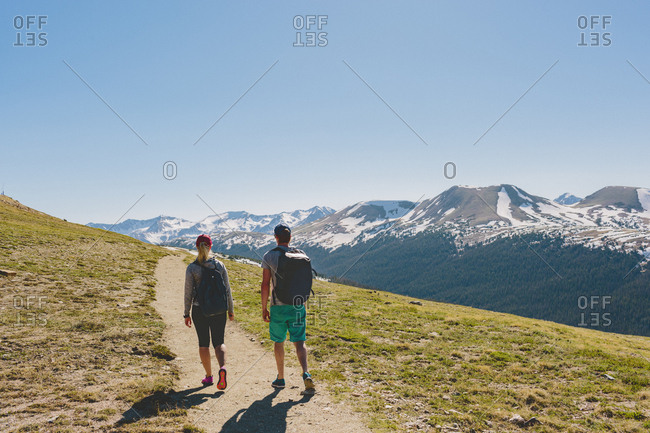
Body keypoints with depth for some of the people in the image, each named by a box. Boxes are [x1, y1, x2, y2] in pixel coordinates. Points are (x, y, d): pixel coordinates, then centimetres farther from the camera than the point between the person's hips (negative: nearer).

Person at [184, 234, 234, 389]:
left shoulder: (191, 268, -8)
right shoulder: (219, 265, -4)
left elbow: (188, 293, -6)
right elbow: (227, 289, 0)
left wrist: (186, 314, 4)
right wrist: (231, 309, 11)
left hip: (199, 310, -1)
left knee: (203, 343, 15)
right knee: (219, 342, 10)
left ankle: (209, 376, 23)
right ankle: (222, 368, -16)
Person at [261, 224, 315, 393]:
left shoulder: (269, 256, -5)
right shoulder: (300, 255, 1)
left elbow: (265, 284, -7)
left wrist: (264, 308, 1)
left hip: (278, 307, -1)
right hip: (297, 305, 1)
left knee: (279, 342, 15)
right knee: (299, 341, 3)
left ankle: (281, 378, 26)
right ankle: (306, 374, -18)